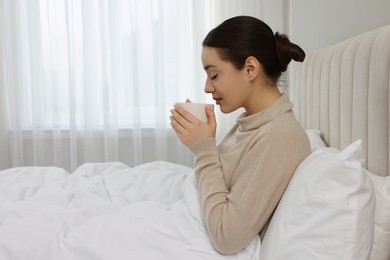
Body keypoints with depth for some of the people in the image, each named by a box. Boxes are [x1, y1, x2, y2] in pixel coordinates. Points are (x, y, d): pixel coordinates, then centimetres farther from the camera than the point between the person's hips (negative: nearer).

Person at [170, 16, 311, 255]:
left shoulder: (280, 137, -28)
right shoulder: (251, 122, 1)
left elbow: (227, 237, -28)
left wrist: (203, 149, -24)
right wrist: (201, 144, -8)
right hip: (202, 235, 7)